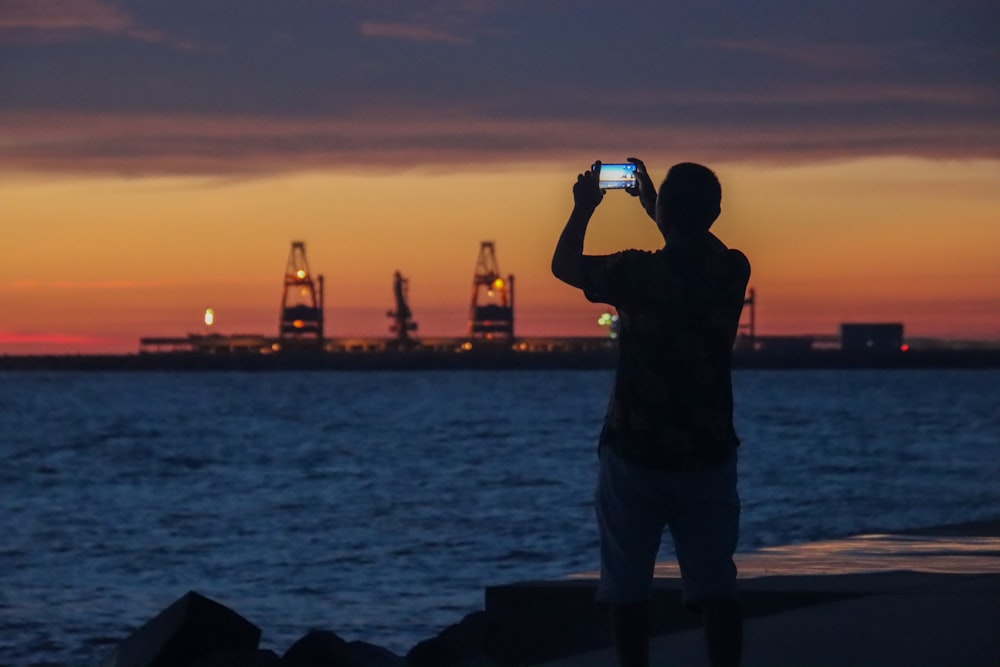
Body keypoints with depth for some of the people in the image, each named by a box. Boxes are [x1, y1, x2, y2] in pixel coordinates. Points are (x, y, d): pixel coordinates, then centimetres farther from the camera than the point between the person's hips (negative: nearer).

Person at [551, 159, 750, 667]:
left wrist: (583, 209, 19)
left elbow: (563, 265, 5)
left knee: (627, 586, 5)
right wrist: (651, 203, 30)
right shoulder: (732, 272, -4)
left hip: (635, 453, -3)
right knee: (715, 586, 3)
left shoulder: (636, 273, -14)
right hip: (710, 453, 3)